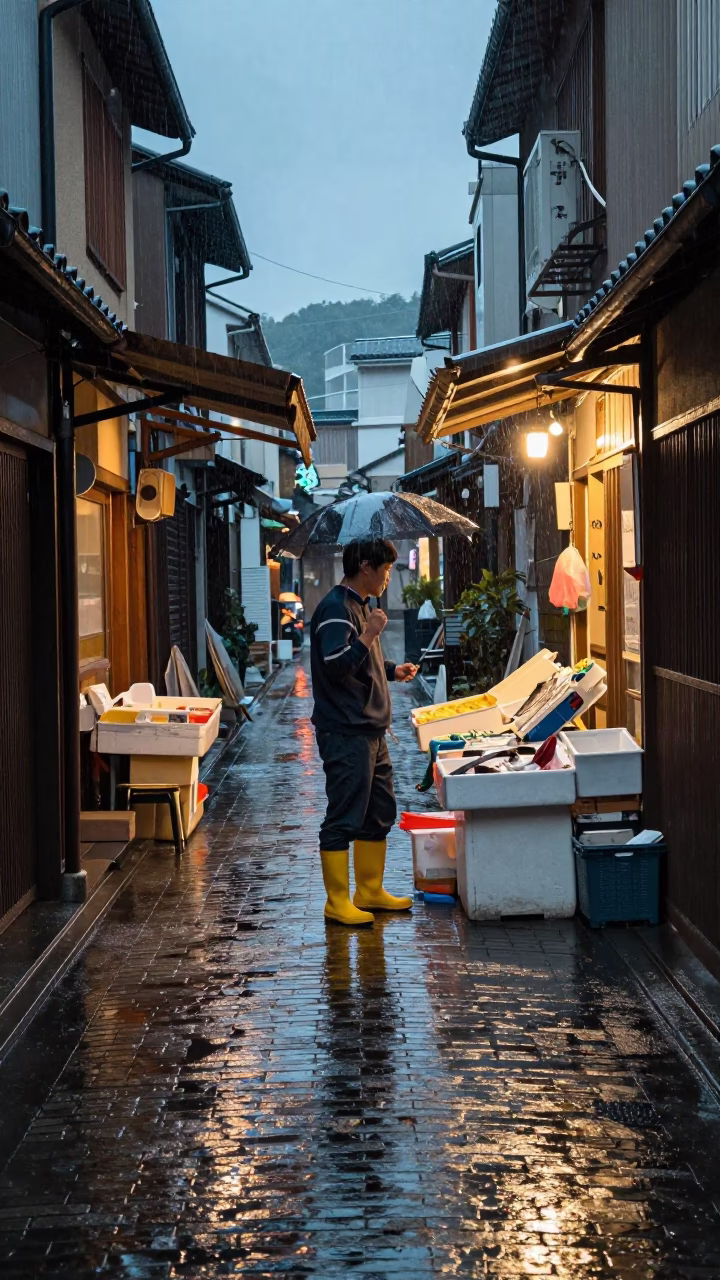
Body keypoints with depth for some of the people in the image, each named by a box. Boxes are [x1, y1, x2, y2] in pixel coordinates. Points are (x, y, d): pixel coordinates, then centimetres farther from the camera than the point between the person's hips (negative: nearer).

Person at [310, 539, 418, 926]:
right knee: (344, 818, -5)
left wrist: (393, 670, 13)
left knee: (379, 813, 16)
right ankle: (337, 902, 2)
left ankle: (370, 892, 25)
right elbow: (336, 666, -25)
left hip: (370, 731, 11)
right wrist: (369, 635, -25)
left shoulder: (359, 605, 17)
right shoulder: (336, 608, -15)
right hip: (346, 733, -11)